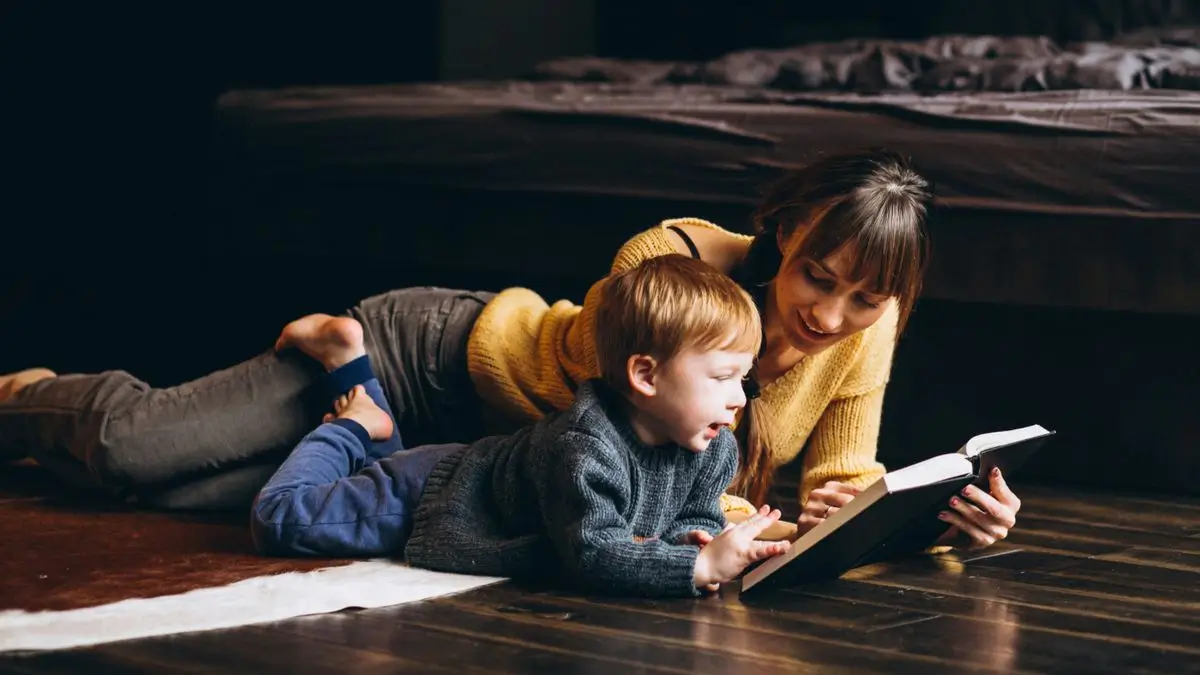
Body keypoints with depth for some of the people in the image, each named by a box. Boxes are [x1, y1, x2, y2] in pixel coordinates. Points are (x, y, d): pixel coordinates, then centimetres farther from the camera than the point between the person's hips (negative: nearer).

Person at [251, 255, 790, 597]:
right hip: (436, 496, -8)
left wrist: (692, 540, -31)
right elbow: (593, 556, -48)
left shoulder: (716, 450, -19)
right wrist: (699, 566, -56)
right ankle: (352, 427, 16)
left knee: (381, 472, 34)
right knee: (278, 518, -7)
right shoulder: (585, 447, -43)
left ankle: (348, 361, 44)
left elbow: (699, 520, -6)